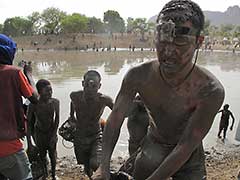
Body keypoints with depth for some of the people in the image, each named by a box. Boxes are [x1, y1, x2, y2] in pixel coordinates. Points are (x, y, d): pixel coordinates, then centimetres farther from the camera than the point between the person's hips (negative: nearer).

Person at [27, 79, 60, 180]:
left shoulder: (55, 102, -17)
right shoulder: (33, 105, -23)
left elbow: (57, 119, -7)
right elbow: (28, 123, -16)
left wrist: (54, 134, -7)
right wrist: (29, 142, -18)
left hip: (51, 131, 1)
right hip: (39, 133, -1)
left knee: (52, 154, 9)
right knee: (42, 154, 13)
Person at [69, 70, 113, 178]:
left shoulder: (104, 100, -26)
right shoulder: (75, 96, -19)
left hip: (96, 136, -2)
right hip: (80, 137, 2)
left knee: (94, 164, -25)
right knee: (86, 167, 18)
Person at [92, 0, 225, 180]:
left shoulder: (210, 90, -32)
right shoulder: (138, 76, -23)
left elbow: (185, 148, -30)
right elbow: (115, 119, -17)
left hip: (189, 157, -1)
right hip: (153, 147, 2)